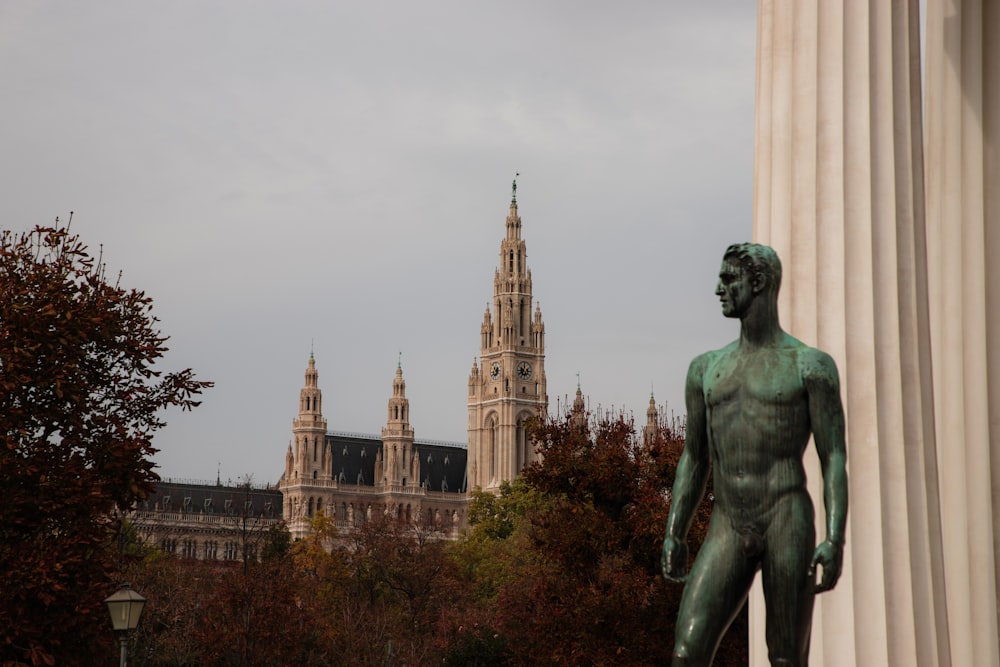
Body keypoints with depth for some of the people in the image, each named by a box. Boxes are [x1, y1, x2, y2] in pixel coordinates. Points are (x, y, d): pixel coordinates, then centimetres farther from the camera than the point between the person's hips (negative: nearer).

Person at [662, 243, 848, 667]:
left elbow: (834, 459, -2)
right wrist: (674, 534, 10)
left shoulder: (811, 366, 3)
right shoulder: (706, 368, 17)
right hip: (727, 531, 4)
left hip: (787, 522, -4)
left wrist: (835, 540, -13)